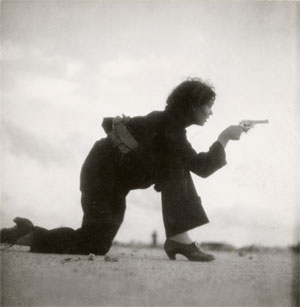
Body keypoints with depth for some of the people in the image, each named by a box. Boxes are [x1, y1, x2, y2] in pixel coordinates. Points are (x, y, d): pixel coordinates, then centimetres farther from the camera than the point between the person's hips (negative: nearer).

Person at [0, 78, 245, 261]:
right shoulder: (170, 127, -20)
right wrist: (224, 138, -18)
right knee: (96, 245, -7)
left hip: (113, 175, 10)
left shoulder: (170, 121, 9)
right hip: (104, 173, -10)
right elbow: (202, 168, -25)